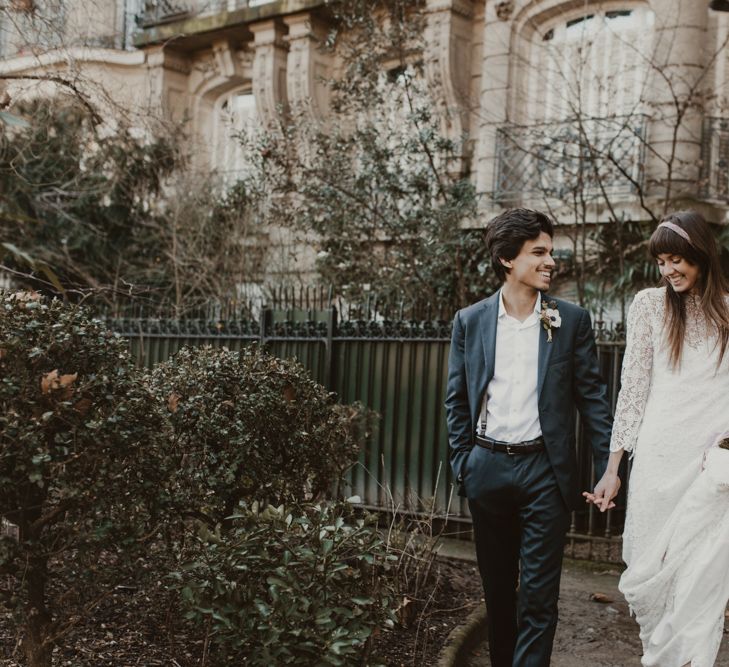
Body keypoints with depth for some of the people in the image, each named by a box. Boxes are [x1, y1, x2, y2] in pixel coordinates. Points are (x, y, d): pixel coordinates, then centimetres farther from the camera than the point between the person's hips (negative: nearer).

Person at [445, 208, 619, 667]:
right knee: (497, 588, 15)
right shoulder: (470, 321, 3)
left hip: (545, 471, -2)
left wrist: (610, 467, -5)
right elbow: (457, 400, 7)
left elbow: (593, 396, 0)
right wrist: (462, 463, 1)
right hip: (487, 469, 2)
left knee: (539, 596, -2)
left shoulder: (572, 321, 0)